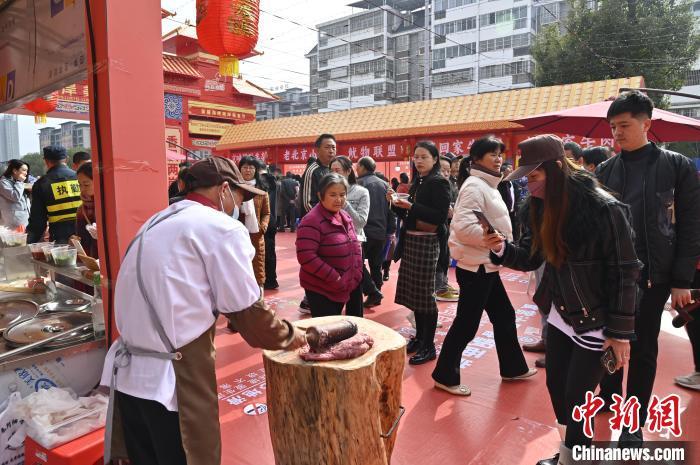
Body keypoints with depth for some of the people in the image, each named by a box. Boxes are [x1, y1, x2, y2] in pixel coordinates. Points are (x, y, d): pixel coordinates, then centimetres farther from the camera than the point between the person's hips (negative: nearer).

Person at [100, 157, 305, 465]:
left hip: (128, 375, 8)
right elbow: (248, 314, -10)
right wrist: (289, 336, 6)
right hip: (172, 384, -8)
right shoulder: (222, 228, -10)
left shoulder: (158, 222, 16)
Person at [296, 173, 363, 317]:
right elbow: (306, 257, -25)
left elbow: (355, 246, 17)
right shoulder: (312, 221, -19)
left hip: (349, 286, 8)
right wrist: (334, 278, -21)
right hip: (322, 290, -8)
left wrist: (357, 272, 3)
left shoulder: (345, 216, 8)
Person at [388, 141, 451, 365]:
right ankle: (419, 336, 25)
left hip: (427, 242, -7)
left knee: (425, 293, -3)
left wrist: (411, 206, -23)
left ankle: (429, 346, 7)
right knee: (413, 291, 11)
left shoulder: (439, 183, -8)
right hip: (411, 240, 7)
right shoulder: (417, 183, 14)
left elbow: (441, 215, -18)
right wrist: (396, 203, -2)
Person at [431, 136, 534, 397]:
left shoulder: (488, 185, 15)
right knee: (466, 324, -1)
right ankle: (444, 376, 13)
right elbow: (463, 226, -29)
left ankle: (513, 367, 35)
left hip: (486, 265, 10)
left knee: (504, 316, 19)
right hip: (475, 267, -10)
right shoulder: (474, 186, -17)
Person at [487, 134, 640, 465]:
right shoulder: (540, 207, -2)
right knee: (555, 386, 16)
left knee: (576, 397, 2)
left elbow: (624, 272, -18)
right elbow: (531, 257, 4)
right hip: (560, 315, 7)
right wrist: (502, 248, -16)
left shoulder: (604, 209, -22)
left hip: (596, 321, -7)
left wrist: (620, 332, -15)